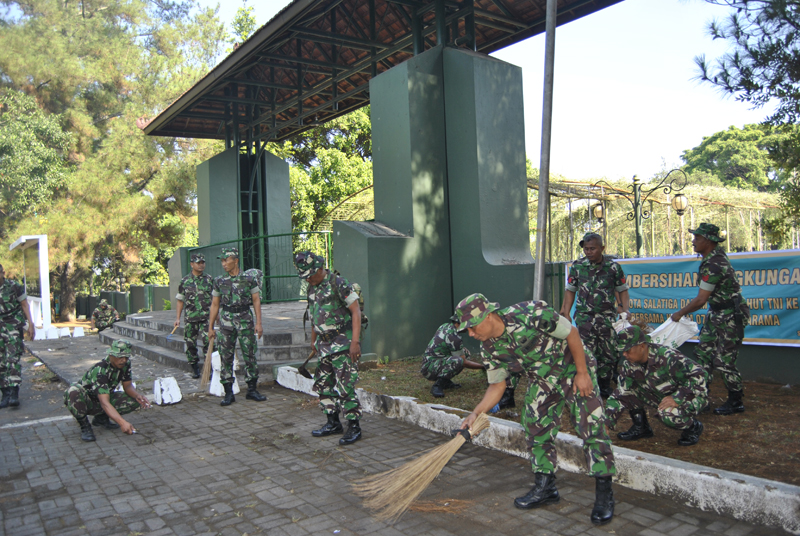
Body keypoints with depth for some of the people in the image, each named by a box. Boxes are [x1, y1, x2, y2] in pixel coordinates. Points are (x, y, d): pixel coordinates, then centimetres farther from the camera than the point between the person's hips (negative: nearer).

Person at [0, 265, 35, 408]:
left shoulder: (14, 286, -5)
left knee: (13, 359, -13)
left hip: (14, 327, -3)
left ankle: (14, 393, -14)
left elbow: (25, 305, 1)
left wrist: (30, 325, -4)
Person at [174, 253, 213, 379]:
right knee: (190, 344, 6)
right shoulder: (185, 281, 5)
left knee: (208, 342, -10)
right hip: (190, 318, 1)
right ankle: (195, 368, 19)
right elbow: (180, 300, 9)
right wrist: (178, 318, 5)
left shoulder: (209, 280, 5)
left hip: (206, 317, -1)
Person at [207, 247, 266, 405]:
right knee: (226, 358, 2)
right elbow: (215, 304, 10)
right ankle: (228, 393, 10)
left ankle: (252, 390, 14)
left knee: (250, 355, 2)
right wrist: (210, 327, 8)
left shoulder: (249, 279, 1)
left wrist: (258, 323, -5)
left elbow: (256, 301, 2)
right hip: (226, 321, 1)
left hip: (245, 320, -1)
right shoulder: (219, 281, 6)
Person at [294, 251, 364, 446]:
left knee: (344, 386, -8)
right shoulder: (312, 287, 11)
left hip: (342, 343, -8)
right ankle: (333, 423, 26)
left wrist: (355, 341, -23)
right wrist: (313, 340, 26)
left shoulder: (338, 283, -14)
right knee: (324, 384, 13)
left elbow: (356, 311, -17)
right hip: (324, 344, 9)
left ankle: (354, 427, 2)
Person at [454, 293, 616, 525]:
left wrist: (582, 374, -19)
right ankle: (545, 487, 17)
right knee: (535, 426, 1)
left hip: (574, 366, -6)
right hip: (541, 378, 6)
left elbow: (571, 333, -21)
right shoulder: (489, 349, -12)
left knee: (591, 425, -11)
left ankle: (604, 492, -1)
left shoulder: (531, 314, -33)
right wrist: (476, 413, -13)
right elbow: (497, 385, 0)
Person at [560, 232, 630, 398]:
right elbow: (570, 291, 10)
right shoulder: (577, 266, 4)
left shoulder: (613, 267, 2)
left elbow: (623, 290, 9)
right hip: (584, 316, 0)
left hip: (607, 316, 0)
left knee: (609, 353, 0)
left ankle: (605, 387, 12)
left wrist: (626, 312, -1)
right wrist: (565, 313, 4)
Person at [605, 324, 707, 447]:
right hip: (660, 397, 6)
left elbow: (698, 375, -30)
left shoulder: (667, 356, -29)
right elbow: (619, 394, -9)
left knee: (668, 413, -37)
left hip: (691, 396, -6)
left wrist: (677, 398, -35)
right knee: (629, 390, -14)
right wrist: (606, 423, -16)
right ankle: (641, 428, 7)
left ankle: (693, 427, -3)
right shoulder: (629, 364, -11)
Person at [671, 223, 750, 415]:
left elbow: (701, 300, -24)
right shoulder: (717, 254, 5)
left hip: (730, 316, -10)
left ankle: (736, 402, 13)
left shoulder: (713, 265, -26)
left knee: (724, 360, -3)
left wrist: (680, 314, -11)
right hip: (716, 314, 10)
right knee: (703, 354, 10)